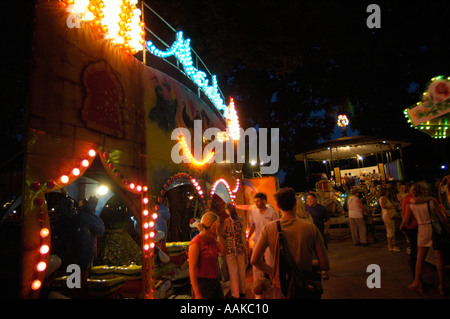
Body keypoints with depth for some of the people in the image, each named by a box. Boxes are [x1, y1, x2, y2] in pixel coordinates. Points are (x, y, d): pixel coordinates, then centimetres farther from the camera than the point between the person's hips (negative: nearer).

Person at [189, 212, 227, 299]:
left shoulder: (212, 239, 5)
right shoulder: (196, 243, -20)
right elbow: (192, 269, -20)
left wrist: (219, 234, -7)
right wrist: (197, 294, -20)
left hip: (215, 281, 8)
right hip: (202, 284, -8)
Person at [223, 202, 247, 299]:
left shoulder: (227, 220, -12)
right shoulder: (239, 219, 4)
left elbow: (223, 234, -6)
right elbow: (243, 234, 9)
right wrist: (245, 249, 16)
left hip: (230, 248, -5)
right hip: (240, 247, 5)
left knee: (233, 271, 4)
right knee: (241, 270, 16)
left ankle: (235, 294, 12)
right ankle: (242, 291, 28)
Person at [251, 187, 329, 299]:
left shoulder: (269, 228, -11)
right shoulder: (311, 228, -14)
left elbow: (255, 260, -8)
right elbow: (325, 265, -10)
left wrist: (272, 272, 6)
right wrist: (307, 265, 8)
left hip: (281, 290, 1)